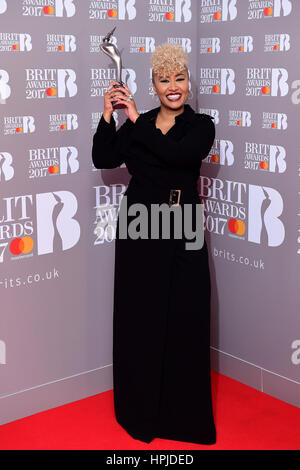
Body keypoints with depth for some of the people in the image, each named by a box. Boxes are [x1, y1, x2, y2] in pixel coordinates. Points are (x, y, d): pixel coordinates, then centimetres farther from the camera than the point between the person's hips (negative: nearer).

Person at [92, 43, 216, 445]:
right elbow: (103, 159, -1)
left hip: (181, 232, -2)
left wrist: (137, 120, -14)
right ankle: (141, 407, 24)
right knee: (138, 317, 7)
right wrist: (108, 115, -10)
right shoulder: (136, 125, 8)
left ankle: (182, 411, 18)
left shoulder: (201, 126, 1)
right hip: (138, 229, 2)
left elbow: (179, 154, -19)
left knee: (183, 320, 1)